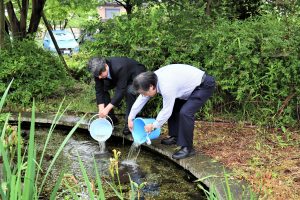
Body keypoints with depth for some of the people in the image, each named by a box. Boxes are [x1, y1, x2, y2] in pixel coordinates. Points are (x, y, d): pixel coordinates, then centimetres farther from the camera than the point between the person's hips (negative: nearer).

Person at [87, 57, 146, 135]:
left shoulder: (119, 68, -42)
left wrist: (107, 109, -41)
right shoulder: (98, 70, -23)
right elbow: (99, 90, -18)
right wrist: (101, 110, -28)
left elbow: (120, 91, -40)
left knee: (129, 92, -35)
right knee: (102, 87, -7)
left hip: (136, 75, -7)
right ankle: (111, 117, 6)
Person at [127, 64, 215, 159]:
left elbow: (166, 111, -23)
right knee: (173, 106, 12)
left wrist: (154, 126, -9)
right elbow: (141, 99, 3)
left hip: (204, 85, -10)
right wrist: (130, 118, 8)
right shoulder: (152, 79, -7)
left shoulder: (166, 87, -34)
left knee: (185, 112, -22)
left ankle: (187, 148, -11)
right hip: (192, 83, 10)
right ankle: (175, 137, 24)